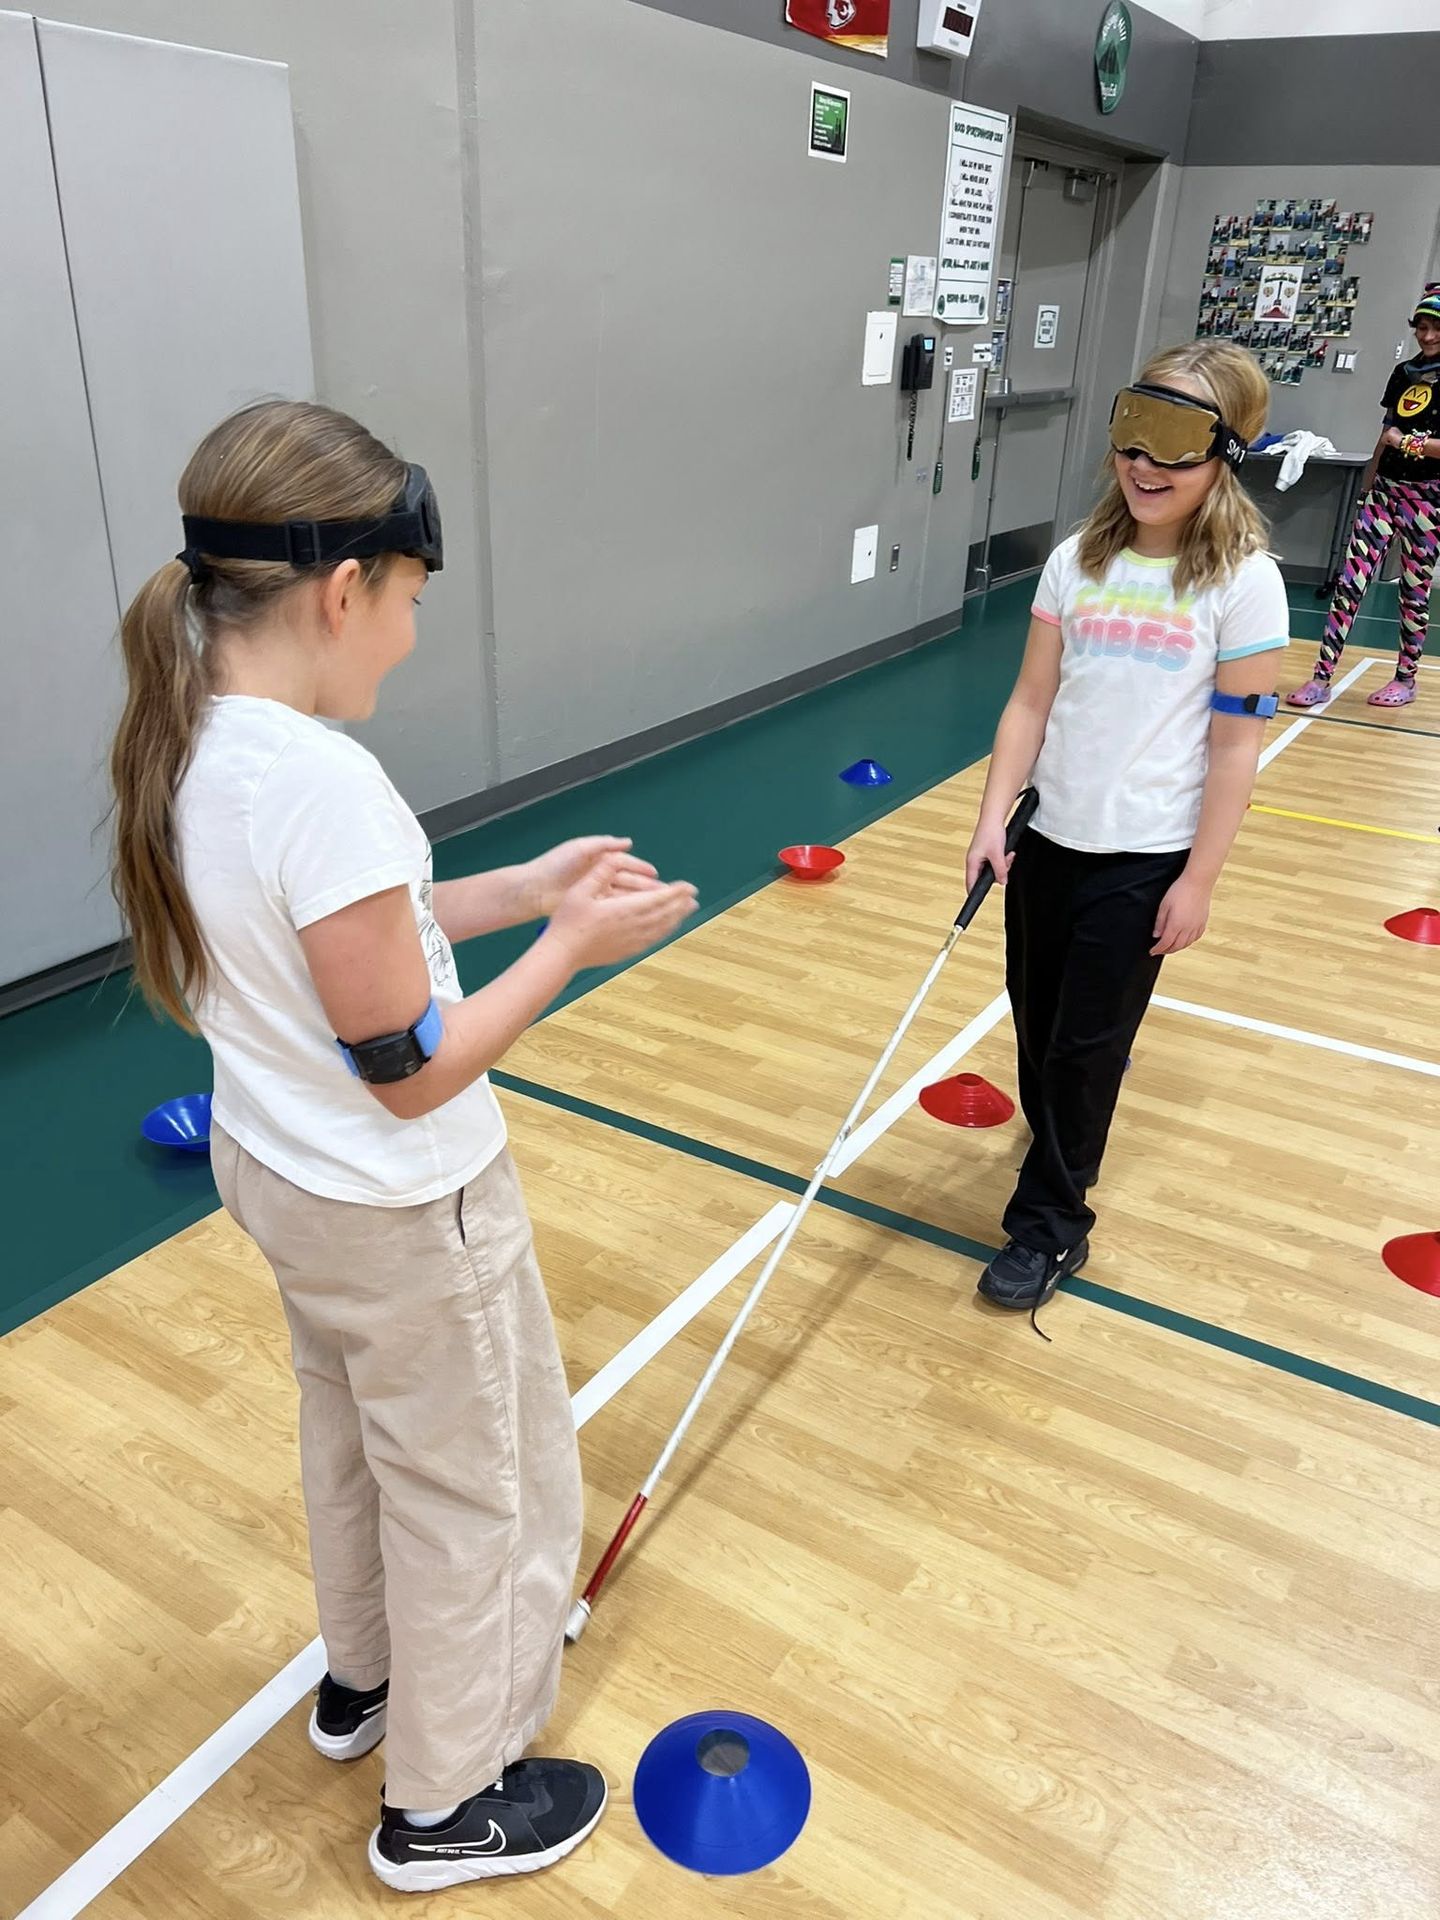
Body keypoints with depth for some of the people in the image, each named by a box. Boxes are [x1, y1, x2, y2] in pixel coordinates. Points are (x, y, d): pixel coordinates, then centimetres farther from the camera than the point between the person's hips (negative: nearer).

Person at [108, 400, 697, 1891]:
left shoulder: (187, 744, -4)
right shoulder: (319, 777, -31)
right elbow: (410, 1072, -26)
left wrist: (519, 887, 1)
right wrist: (568, 943, -17)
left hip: (273, 1167, 9)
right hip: (404, 1210, -9)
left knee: (352, 1444, 29)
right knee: (470, 1493, 15)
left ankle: (363, 1680, 54)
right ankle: (446, 1808, 38)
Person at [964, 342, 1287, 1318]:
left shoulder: (1243, 580, -9)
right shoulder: (1079, 560, 2)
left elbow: (1236, 745, -9)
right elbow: (1032, 702, 3)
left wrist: (1199, 880, -10)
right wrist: (992, 820, -4)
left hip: (1145, 858, -4)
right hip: (1049, 837, 4)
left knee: (1084, 1045, 4)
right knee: (1040, 1026, 14)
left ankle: (1050, 1224, 21)